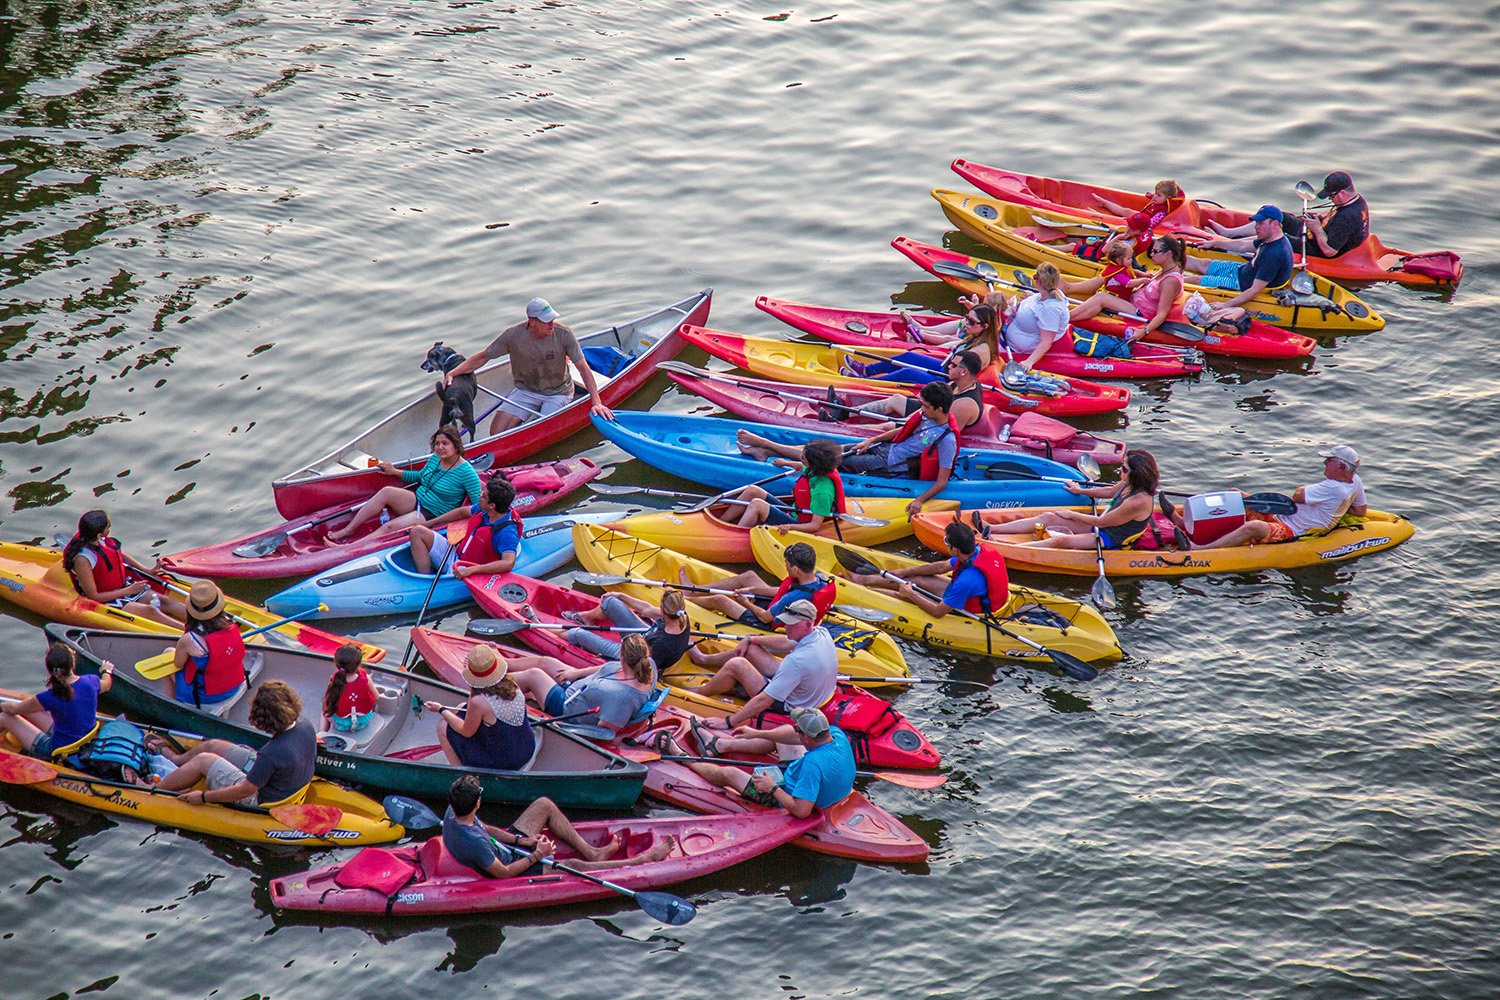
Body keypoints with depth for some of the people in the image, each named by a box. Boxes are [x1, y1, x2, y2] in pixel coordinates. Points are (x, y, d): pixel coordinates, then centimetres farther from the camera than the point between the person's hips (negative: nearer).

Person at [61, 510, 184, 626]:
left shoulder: (100, 540, -6)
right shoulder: (82, 560, -29)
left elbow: (120, 555, 16)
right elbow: (93, 596, -23)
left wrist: (148, 571, 11)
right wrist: (128, 591, -17)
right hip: (105, 601, -8)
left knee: (164, 602, -6)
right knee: (150, 611, -23)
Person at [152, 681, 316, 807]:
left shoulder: (272, 752, -38)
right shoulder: (305, 725, -15)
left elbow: (245, 790, -28)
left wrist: (203, 797, -19)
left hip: (259, 800, -8)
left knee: (202, 760, 2)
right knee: (213, 745, 19)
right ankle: (174, 759, 50)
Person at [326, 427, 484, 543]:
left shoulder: (466, 472, -16)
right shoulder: (435, 458, 6)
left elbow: (479, 504, -16)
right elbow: (420, 476, 25)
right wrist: (395, 472, 16)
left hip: (432, 516, -7)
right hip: (416, 501, 7)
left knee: (390, 527, -24)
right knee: (386, 492, -18)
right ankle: (348, 530, -17)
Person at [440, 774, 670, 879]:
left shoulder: (452, 812, -15)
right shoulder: (474, 843, -41)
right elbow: (504, 873, -29)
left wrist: (518, 840, -2)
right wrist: (537, 856, -19)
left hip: (506, 847, 9)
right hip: (511, 866, -9)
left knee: (544, 804, 9)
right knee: (575, 867, -10)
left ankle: (591, 852, 18)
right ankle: (644, 859, 4)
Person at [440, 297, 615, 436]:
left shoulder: (563, 334, -19)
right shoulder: (513, 335, -17)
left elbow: (583, 368, -16)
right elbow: (483, 356, -5)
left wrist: (596, 403, -23)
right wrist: (453, 373, -14)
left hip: (558, 392, -2)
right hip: (525, 390, 2)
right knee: (497, 433, -12)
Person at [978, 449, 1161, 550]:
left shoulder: (1139, 501, -29)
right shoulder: (1130, 484, -2)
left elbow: (1101, 522, -21)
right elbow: (1111, 492, 22)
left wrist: (1072, 515, -9)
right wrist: (1081, 491, 30)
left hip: (1111, 541, -9)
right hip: (1102, 527, 9)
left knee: (1061, 541, -28)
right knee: (1049, 518, 1)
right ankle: (990, 530, -4)